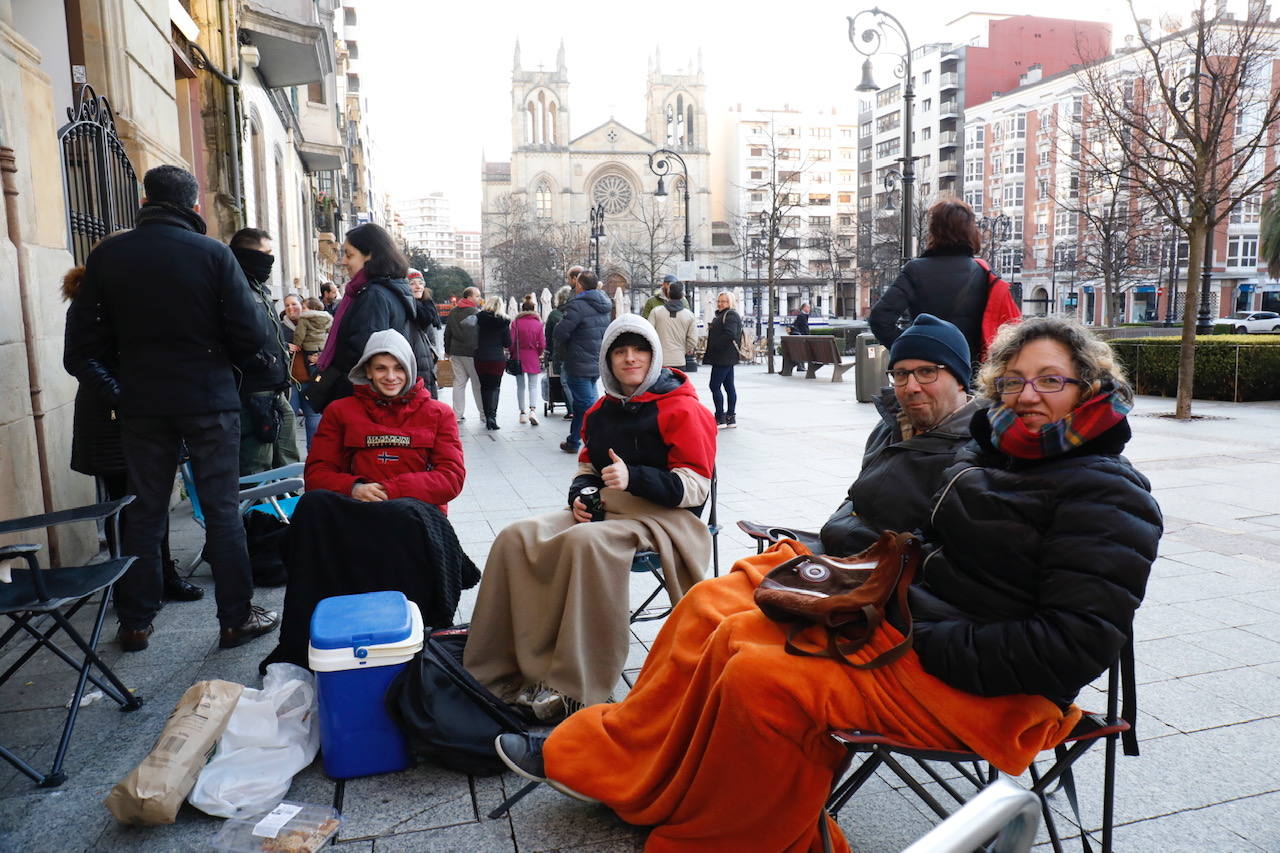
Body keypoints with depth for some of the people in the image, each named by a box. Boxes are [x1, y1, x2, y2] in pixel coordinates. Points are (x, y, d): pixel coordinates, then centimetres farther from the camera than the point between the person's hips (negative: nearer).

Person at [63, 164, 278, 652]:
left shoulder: (107, 255, 0)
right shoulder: (213, 254, -9)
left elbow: (84, 340, 1)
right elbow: (249, 333, -12)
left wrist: (126, 370, 17)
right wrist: (243, 361, 9)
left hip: (142, 403, 3)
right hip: (209, 399, -3)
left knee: (144, 512, 13)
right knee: (222, 511, 5)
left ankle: (135, 623, 22)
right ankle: (236, 619, 10)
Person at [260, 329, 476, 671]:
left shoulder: (437, 413, 16)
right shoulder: (341, 411, 20)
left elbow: (451, 478, 2)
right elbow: (316, 473, 12)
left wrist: (389, 489, -13)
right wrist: (353, 487, -12)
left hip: (414, 508, -2)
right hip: (353, 513, 2)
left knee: (407, 517, -40)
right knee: (313, 505, -33)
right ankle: (303, 643, -27)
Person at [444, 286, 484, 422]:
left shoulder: (453, 312, 13)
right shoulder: (477, 313, -9)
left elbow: (447, 333, 17)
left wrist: (448, 351, 23)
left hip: (456, 353, 6)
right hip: (472, 353, -6)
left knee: (458, 382, 7)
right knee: (477, 383, 1)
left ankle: (458, 414, 6)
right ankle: (484, 412, 8)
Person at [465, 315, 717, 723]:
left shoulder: (682, 410, -6)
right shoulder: (602, 410, 16)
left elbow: (696, 486, -12)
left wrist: (634, 478, -26)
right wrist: (580, 493, 4)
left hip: (659, 516, -7)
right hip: (601, 508, 7)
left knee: (586, 541, -38)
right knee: (516, 537, -17)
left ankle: (575, 688, -29)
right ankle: (499, 668, -13)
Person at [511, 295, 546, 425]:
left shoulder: (515, 322, -5)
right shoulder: (538, 323, -4)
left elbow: (512, 342, -5)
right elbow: (542, 344, -4)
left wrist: (513, 354, 11)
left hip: (519, 357, 0)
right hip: (533, 358, 0)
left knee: (520, 386, 10)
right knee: (533, 386, 2)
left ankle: (522, 413, 12)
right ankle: (532, 410, -17)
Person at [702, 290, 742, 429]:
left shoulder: (730, 315, -11)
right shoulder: (721, 315, 20)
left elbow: (730, 335, -23)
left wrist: (715, 347, -19)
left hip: (724, 358, -10)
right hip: (727, 358, 10)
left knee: (715, 386, -8)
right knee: (729, 386, 11)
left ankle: (720, 418, -5)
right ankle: (730, 417, 15)